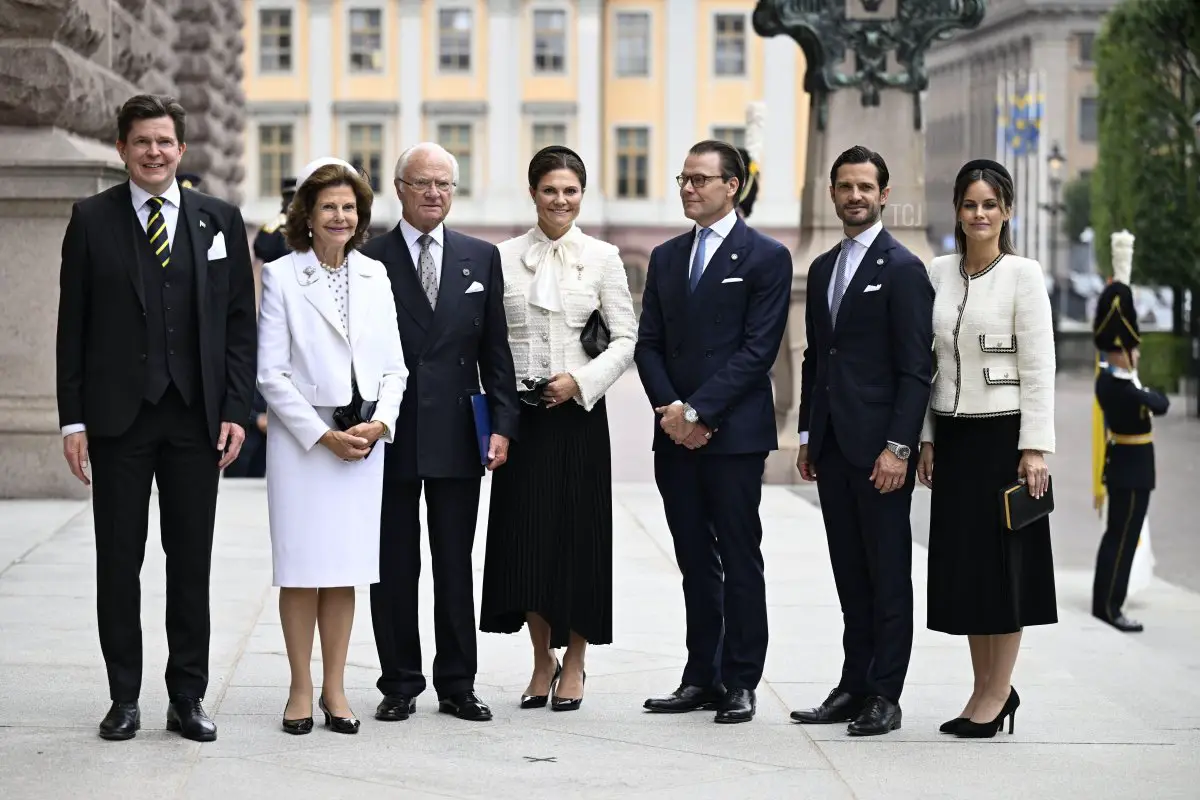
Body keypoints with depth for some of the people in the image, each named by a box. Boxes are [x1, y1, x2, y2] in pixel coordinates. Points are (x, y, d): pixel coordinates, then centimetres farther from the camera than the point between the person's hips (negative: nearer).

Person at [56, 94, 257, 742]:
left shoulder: (220, 220, 6)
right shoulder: (92, 220, 3)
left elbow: (239, 322, 6)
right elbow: (73, 325, 2)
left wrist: (235, 410, -2)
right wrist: (72, 418, -4)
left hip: (196, 416, 1)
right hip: (118, 415, -1)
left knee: (191, 563, 6)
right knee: (118, 561, 4)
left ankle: (188, 698, 14)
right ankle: (124, 699, 13)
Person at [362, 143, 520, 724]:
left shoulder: (481, 258, 9)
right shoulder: (368, 260, 1)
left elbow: (494, 350, 8)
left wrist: (502, 423, 0)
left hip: (456, 436, 2)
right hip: (390, 436, -2)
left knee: (455, 568, 7)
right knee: (393, 570, 5)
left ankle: (457, 686, 14)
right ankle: (400, 685, 14)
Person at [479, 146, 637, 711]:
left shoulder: (602, 258, 2)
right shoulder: (505, 257, 4)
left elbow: (626, 339, 1)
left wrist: (580, 380, -11)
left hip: (578, 412, -1)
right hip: (520, 414, 1)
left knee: (578, 533, 2)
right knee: (523, 536, 2)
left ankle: (574, 663, 15)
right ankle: (542, 659, 17)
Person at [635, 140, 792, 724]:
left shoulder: (766, 258, -2)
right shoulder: (666, 258, 15)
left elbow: (758, 348, -10)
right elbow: (648, 344, 12)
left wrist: (698, 411, -15)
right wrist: (670, 407, -5)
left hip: (734, 432, -5)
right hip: (676, 434, 5)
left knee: (739, 561, -1)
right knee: (695, 562, 9)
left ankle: (741, 682, 3)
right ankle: (702, 677, 15)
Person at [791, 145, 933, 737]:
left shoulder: (902, 268, -6)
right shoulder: (822, 269, 16)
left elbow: (916, 368, -11)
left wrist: (899, 446, -17)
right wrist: (807, 435, 14)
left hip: (879, 446, -7)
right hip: (832, 445, 7)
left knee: (888, 574, -1)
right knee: (850, 576, 10)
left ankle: (885, 696, 2)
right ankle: (854, 687, 15)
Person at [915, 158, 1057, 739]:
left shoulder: (1023, 274, -7)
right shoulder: (939, 272, 8)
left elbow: (1038, 366, -10)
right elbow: (928, 361, 11)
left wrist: (1035, 448, -14)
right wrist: (926, 436, 7)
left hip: (1004, 432, -5)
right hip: (953, 435, 5)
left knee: (1003, 560, 0)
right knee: (960, 562, 7)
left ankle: (997, 692, 7)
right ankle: (985, 688, 17)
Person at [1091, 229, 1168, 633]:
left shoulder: (1110, 376, 3)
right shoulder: (1120, 388, -25)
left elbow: (1119, 317, 11)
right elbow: (1159, 405, -19)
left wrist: (1121, 275, 13)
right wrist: (1155, 396, 4)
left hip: (1124, 467, 10)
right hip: (1131, 471, -10)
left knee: (1118, 534, 15)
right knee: (1123, 536, -5)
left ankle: (1104, 600, 21)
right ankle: (1109, 607, -1)